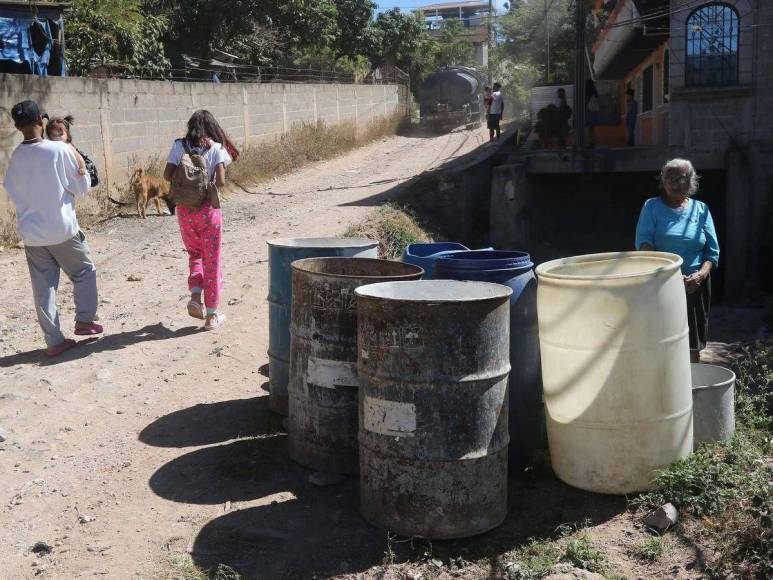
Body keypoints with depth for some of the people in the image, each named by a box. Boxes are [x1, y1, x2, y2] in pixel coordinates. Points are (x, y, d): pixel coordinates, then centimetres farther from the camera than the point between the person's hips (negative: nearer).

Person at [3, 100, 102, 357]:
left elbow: (11, 190, 10)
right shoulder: (59, 150, -15)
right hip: (62, 229, -4)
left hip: (30, 232, 4)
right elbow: (81, 187, -7)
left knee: (43, 287, 8)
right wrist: (80, 165, 7)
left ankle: (54, 340, 11)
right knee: (84, 272, 19)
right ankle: (84, 320, 19)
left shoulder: (16, 157, -1)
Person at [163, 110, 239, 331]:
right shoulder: (216, 148, -5)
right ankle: (212, 314, 11)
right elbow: (220, 181, -14)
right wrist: (210, 185, 8)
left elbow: (167, 175, -7)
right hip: (208, 209, -2)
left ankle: (195, 296, 4)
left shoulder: (179, 146, 1)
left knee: (194, 254, 24)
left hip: (184, 209, 2)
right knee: (211, 261, 7)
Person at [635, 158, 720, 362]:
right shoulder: (652, 207, 2)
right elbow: (643, 242, -12)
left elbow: (713, 251, 6)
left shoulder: (701, 209, 8)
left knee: (693, 345, 7)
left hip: (694, 285, 2)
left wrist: (700, 275, -13)